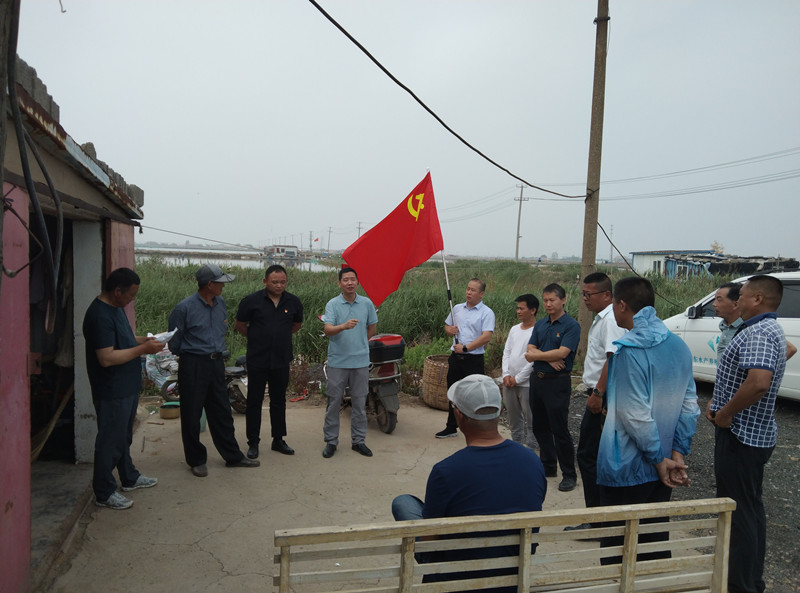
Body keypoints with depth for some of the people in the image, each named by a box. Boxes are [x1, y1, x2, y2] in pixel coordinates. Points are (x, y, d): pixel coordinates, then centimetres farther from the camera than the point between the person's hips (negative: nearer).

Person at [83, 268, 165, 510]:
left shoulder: (116, 307, 7)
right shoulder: (100, 315, -24)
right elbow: (106, 358, -28)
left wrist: (143, 340, 4)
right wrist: (143, 349, -24)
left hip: (127, 387, 10)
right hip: (112, 392, -10)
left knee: (124, 436, 23)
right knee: (110, 441, 3)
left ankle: (129, 478, 38)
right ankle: (104, 493, 17)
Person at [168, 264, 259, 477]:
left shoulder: (220, 303, 5)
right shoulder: (185, 308, -14)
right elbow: (174, 341, -4)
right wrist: (187, 357, 7)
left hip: (216, 362, 6)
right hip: (193, 365, -6)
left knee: (222, 412, 13)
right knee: (192, 415, 5)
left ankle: (233, 456, 22)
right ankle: (197, 460, 21)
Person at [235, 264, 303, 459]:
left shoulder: (293, 302, 1)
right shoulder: (252, 301, -8)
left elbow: (297, 325, 19)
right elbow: (240, 325, 5)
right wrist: (256, 339, 10)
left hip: (281, 360, 3)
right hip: (257, 360, -3)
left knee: (279, 401, 12)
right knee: (254, 401, 5)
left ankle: (278, 440, 25)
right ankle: (253, 443, 17)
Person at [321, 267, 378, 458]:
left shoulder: (367, 303, 3)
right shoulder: (332, 304, -4)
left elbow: (372, 328, 16)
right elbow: (327, 329, -18)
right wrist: (344, 326, -36)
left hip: (361, 361, 2)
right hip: (337, 361, -2)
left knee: (360, 403, 9)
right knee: (334, 402, 6)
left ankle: (358, 440, 22)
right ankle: (331, 441, 18)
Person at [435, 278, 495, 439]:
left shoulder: (487, 313, -7)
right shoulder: (457, 308, 12)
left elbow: (486, 337, -17)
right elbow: (447, 326, 23)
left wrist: (465, 348, -19)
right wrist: (450, 330, -2)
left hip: (474, 359, -6)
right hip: (455, 357, 6)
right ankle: (451, 427, 28)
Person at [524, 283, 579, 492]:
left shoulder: (571, 326, -9)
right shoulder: (540, 325, 11)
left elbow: (562, 353, -19)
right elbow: (530, 352, 3)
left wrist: (537, 355, -6)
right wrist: (550, 359, -14)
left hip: (557, 382, -7)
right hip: (537, 379, 7)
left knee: (559, 429, -3)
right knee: (540, 427, 14)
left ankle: (569, 474, 10)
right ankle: (548, 466, 28)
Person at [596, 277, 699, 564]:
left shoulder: (628, 350, -20)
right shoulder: (679, 345, 4)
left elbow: (635, 415, -21)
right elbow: (690, 405, 4)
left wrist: (659, 458, -10)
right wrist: (678, 453, 2)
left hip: (626, 469, -7)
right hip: (659, 470, 7)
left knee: (618, 543, 8)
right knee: (655, 538, 21)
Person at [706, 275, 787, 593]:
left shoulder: (758, 333, -21)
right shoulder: (768, 329, 14)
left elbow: (759, 383, -36)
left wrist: (725, 414, -22)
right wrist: (719, 404, 10)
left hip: (741, 435, -11)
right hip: (755, 433, 11)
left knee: (739, 511, 0)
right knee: (750, 507, 19)